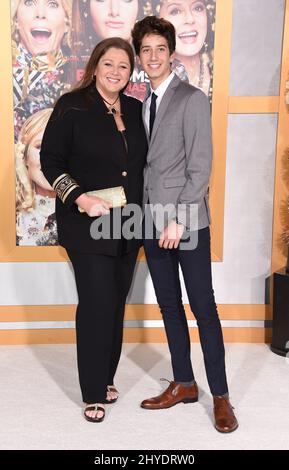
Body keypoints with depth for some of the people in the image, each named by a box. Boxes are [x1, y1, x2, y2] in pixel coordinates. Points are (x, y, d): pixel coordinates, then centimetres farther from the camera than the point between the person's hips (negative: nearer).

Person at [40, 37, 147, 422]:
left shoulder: (135, 110, 9)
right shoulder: (72, 106, -5)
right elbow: (50, 161, -6)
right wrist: (79, 197, -20)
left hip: (128, 226, 5)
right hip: (87, 225, -5)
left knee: (116, 303, 12)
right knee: (97, 304, -5)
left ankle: (107, 377, 29)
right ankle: (93, 392, 12)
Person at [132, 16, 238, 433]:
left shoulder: (193, 99, -5)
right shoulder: (141, 104, 13)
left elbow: (200, 167, -11)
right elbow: (146, 165, 12)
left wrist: (178, 219, -16)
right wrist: (143, 219, 4)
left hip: (187, 222, -6)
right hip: (151, 222, 6)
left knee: (204, 309, 0)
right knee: (169, 308, 13)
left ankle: (220, 395, 13)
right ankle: (184, 384, 27)